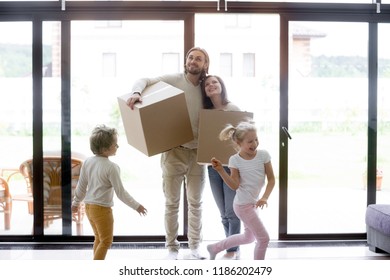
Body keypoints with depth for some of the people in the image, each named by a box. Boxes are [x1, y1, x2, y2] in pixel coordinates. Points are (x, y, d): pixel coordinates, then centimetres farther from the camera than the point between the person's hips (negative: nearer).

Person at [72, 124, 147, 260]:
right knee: (106, 241, 6)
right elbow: (120, 192, -16)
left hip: (89, 206, 8)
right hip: (102, 209, -8)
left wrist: (76, 202, 24)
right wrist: (136, 206, -6)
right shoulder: (111, 167, -21)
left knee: (99, 238, 22)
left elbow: (81, 185, 8)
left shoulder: (87, 162, 0)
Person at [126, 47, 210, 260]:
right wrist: (137, 92, -32)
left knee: (195, 202, 10)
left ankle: (195, 246, 23)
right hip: (174, 150, -3)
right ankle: (172, 247, 19)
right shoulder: (173, 80, -4)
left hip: (197, 152, 3)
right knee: (172, 202, 6)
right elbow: (145, 81, -10)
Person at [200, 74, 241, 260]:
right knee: (224, 213, 12)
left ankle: (232, 250, 11)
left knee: (232, 211, 0)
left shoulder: (234, 109, -5)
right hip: (213, 167, 5)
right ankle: (235, 250, 25)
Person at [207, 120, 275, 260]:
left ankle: (215, 248, 40)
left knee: (249, 237, 24)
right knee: (264, 238, -4)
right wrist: (221, 170, -28)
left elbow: (271, 179, -5)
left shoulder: (263, 155, -8)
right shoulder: (235, 160, -16)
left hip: (253, 202, 7)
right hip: (243, 205, -7)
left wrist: (264, 198, -18)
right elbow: (235, 186, -18)